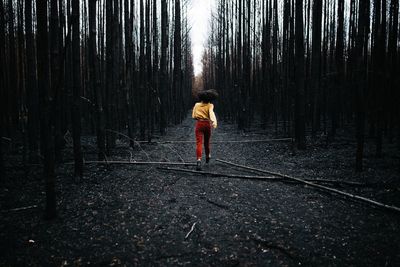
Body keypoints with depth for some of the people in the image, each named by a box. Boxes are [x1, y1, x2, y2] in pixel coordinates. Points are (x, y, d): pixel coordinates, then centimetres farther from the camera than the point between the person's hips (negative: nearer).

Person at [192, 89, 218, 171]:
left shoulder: (196, 105, 7)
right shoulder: (210, 105, -3)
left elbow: (193, 116, 8)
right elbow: (211, 113, -23)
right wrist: (214, 121, -38)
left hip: (199, 124, 0)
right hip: (207, 124, 0)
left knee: (199, 143, -9)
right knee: (206, 142, 21)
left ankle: (199, 160, -29)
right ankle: (207, 156, 44)